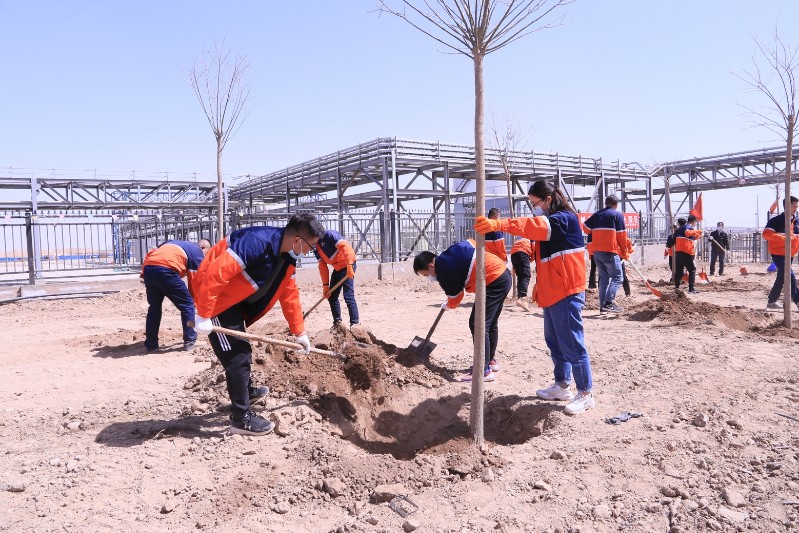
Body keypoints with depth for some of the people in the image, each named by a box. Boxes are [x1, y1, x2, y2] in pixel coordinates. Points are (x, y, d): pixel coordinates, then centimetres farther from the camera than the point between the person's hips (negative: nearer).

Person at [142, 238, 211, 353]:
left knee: (154, 307, 22)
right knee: (187, 304, 9)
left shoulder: (177, 244, 36)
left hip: (148, 268, 7)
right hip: (165, 269, -7)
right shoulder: (197, 252, 17)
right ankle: (190, 341, 14)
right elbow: (195, 281, 13)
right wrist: (194, 299, 24)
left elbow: (151, 253, 26)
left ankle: (150, 345, 25)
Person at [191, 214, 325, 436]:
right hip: (216, 296, -10)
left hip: (235, 299, 10)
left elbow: (289, 295, 8)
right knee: (236, 354, -8)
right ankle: (241, 418, 0)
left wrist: (300, 333, 11)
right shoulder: (257, 241, -32)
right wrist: (203, 316, -32)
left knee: (240, 349, 25)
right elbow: (215, 274, -36)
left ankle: (245, 390, 47)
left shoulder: (288, 256, -1)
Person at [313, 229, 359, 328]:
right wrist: (325, 285, 4)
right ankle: (337, 323, 23)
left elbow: (345, 246, -29)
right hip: (337, 268, 9)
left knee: (348, 296, -14)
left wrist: (349, 266, -37)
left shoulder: (328, 234, -19)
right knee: (331, 296, 11)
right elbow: (322, 266, 9)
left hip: (347, 266, -9)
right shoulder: (315, 247, 7)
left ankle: (355, 324, -8)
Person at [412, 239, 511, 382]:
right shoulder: (447, 256, 7)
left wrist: (447, 305, 24)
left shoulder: (444, 273, -15)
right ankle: (491, 360, 33)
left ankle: (484, 371, -8)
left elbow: (454, 298, -1)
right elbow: (471, 243, 21)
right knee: (491, 323, 20)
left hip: (494, 282, -10)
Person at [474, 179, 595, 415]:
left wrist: (499, 224, -44)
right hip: (551, 293, 10)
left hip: (567, 292, -10)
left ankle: (586, 393, 6)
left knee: (572, 343, -5)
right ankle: (562, 385, 29)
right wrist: (539, 286, 22)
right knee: (554, 341, 16)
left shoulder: (566, 218, -14)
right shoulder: (551, 222, 17)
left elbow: (537, 226, -34)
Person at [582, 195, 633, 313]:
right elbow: (621, 236, -4)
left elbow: (586, 227, 17)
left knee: (604, 278, 14)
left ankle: (603, 305, 13)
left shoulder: (596, 215, 13)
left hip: (597, 252, 6)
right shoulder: (617, 215, -3)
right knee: (617, 277, -2)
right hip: (610, 252, -6)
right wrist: (625, 253, 6)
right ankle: (609, 303, -17)